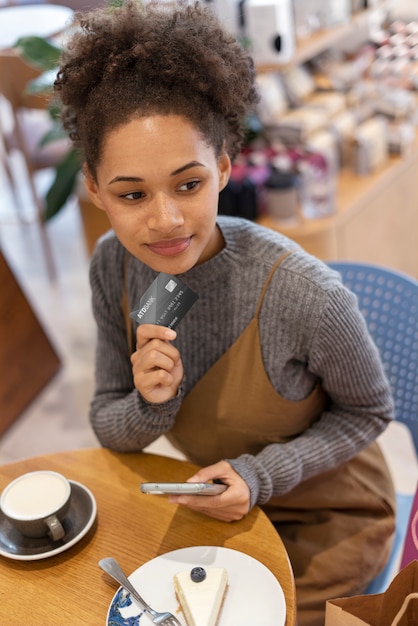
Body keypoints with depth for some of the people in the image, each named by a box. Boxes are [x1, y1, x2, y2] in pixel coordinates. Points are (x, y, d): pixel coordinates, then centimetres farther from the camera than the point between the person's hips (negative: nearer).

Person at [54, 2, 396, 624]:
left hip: (327, 523, -3)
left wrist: (261, 474, -25)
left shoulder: (307, 294, -34)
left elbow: (367, 411, -13)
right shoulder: (114, 267, -18)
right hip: (222, 504, 4)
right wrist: (149, 405, -30)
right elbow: (109, 428, -7)